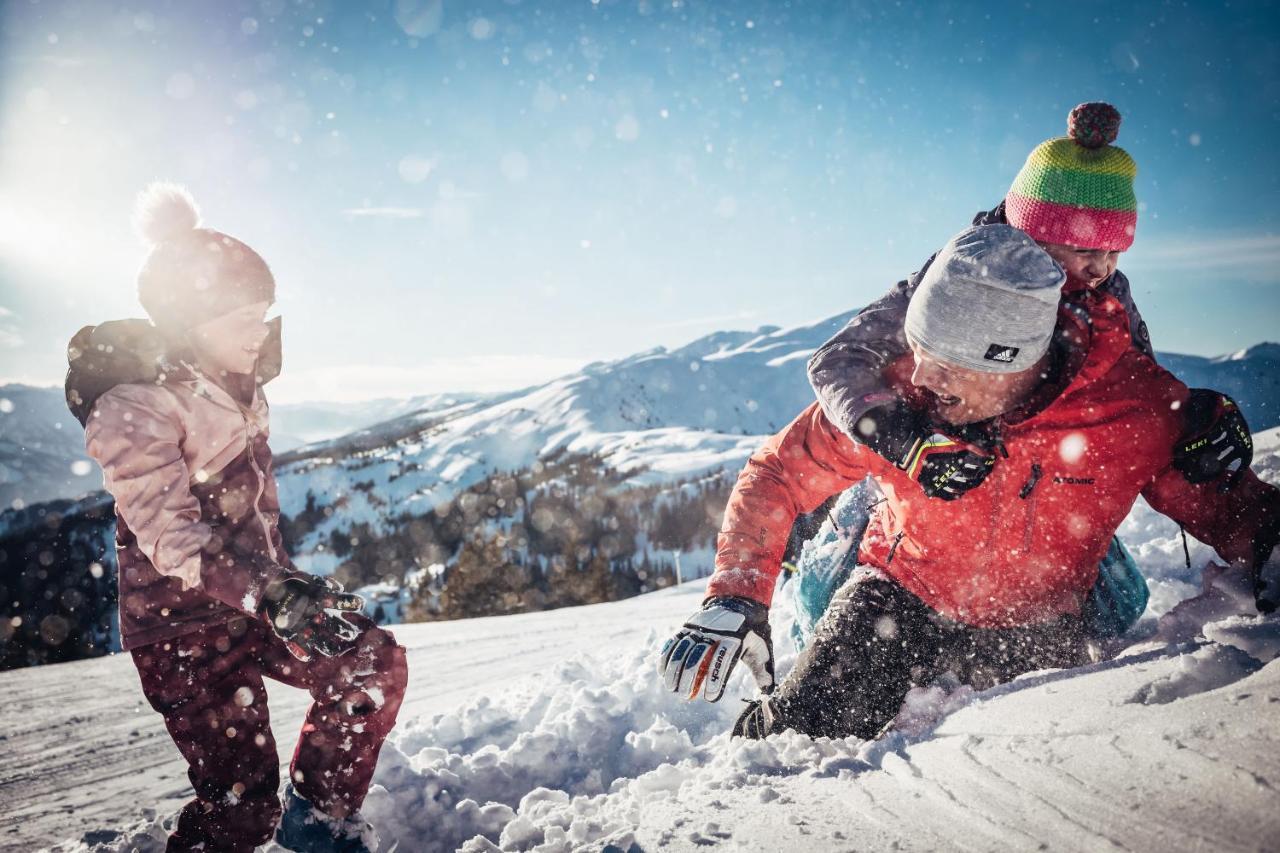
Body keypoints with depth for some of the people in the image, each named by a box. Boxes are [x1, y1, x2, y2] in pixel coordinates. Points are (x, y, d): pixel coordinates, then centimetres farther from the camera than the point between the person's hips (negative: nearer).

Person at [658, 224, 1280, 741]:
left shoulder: (1137, 406, -22)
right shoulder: (893, 392, -25)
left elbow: (1219, 499, -3)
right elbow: (777, 476, -12)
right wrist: (734, 598, -20)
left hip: (1031, 626, 2)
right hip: (899, 596, -1)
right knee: (800, 737, -16)